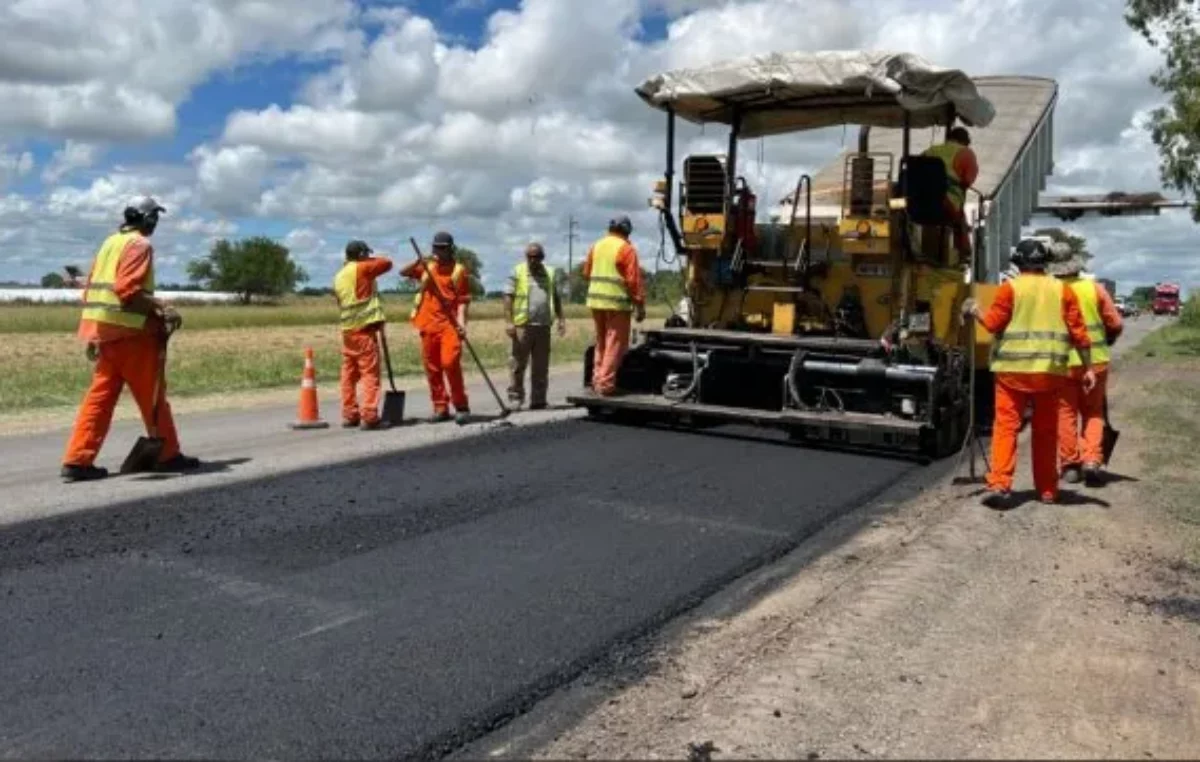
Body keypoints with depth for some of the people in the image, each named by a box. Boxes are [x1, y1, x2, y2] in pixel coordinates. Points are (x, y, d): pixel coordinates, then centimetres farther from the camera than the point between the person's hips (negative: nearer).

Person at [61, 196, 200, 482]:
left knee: (99, 396, 7)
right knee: (153, 396, 1)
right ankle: (169, 455, 9)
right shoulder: (139, 244, -10)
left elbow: (92, 287, 19)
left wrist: (92, 333, 22)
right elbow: (128, 288, -23)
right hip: (130, 331, -9)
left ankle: (78, 460, 3)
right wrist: (162, 309, -20)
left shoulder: (110, 242, 19)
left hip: (104, 330, 9)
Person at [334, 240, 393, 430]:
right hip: (364, 328, -8)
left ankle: (349, 415, 15)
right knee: (370, 373, -7)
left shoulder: (339, 276, 16)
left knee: (349, 373, 11)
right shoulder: (362, 268, -6)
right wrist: (371, 260, 16)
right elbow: (387, 263, 0)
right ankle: (369, 417, -11)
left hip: (347, 329, 8)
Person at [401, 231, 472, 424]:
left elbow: (463, 299, -2)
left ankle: (461, 406, -6)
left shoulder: (459, 270, 2)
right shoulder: (427, 267, 16)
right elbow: (404, 272, 9)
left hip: (449, 323, -5)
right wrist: (419, 261, -6)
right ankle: (440, 408, 14)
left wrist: (461, 321, -14)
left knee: (450, 362, -17)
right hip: (428, 323, 5)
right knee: (432, 367, 6)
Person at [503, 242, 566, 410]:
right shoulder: (517, 272, 3)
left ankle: (538, 400, 14)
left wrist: (560, 318, 11)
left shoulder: (550, 273, 15)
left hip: (543, 325, 4)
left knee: (541, 366, 7)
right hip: (522, 325, -4)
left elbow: (556, 297, 20)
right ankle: (515, 397, 6)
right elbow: (508, 297, -2)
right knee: (518, 364, -2)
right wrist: (508, 321, -10)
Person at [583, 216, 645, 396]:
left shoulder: (596, 246, 12)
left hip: (596, 301, 6)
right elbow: (634, 280, -11)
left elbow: (586, 273, 16)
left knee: (601, 342, 18)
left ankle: (597, 380, 20)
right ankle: (605, 384, -4)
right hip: (617, 302, -6)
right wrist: (640, 306, -8)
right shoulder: (626, 249, -7)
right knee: (615, 344, -1)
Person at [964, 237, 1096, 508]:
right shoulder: (1062, 290, 6)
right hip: (1050, 370, 3)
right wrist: (1088, 368, 9)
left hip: (1013, 369, -3)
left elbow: (993, 324, -4)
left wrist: (976, 312, 16)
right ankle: (1047, 490, 20)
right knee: (1046, 430, 13)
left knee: (1006, 426, -1)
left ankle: (999, 484, -13)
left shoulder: (1010, 288, -2)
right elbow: (1079, 332, 4)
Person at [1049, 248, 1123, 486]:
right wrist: (1105, 341, 19)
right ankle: (1091, 460, 2)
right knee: (1093, 413, 14)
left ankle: (1070, 465, 10)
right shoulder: (1095, 288, -1)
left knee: (1066, 414, 8)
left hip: (1062, 362, -1)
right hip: (1095, 360, 2)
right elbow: (1116, 325, 0)